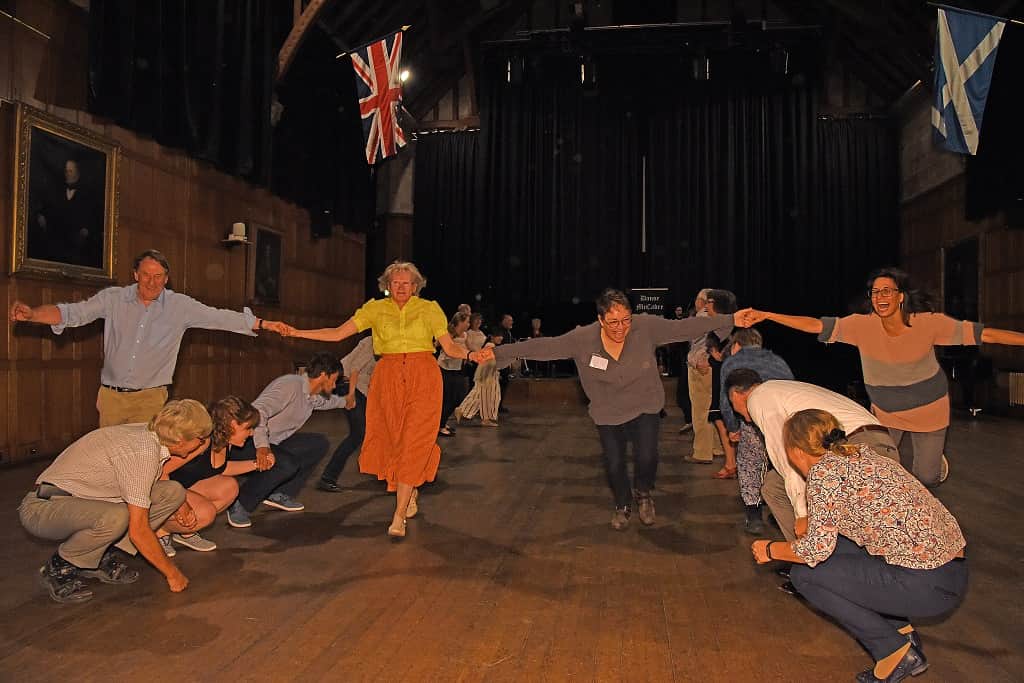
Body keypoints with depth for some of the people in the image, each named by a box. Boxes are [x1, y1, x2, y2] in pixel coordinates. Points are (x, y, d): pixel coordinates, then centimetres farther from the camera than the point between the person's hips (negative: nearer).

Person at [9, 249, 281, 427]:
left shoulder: (180, 306, -3)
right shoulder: (113, 299, -2)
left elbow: (221, 318, -4)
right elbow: (72, 313, -8)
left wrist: (265, 324, -8)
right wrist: (32, 314, -27)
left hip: (150, 397, -1)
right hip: (111, 395, 1)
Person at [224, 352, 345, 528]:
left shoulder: (313, 397, 9)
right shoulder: (291, 385, -21)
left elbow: (327, 401, 36)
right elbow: (258, 411, -34)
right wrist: (262, 446, -43)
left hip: (274, 442, 10)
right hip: (247, 443, -10)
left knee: (319, 444, 5)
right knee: (287, 464, -33)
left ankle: (280, 494, 3)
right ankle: (239, 505, -13)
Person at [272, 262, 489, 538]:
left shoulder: (429, 309, 4)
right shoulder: (376, 309, 6)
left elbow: (450, 347, 1)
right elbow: (337, 333, 3)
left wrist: (471, 354, -19)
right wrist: (295, 332, -5)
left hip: (423, 380, -2)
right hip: (388, 380, 2)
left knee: (413, 443, -9)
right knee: (391, 440, 3)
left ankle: (399, 515, -6)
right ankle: (411, 492, 31)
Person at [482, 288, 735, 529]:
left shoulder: (647, 327, -22)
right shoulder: (582, 339, -22)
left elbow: (685, 327, -18)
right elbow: (543, 346, -22)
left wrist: (732, 320, -20)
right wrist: (497, 352, -27)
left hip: (645, 407, -1)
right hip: (608, 412, 1)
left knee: (646, 457, -15)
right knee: (614, 464, 8)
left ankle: (643, 494, 23)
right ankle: (623, 506, 41)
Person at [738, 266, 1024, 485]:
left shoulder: (928, 323, -22)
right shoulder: (863, 325, -21)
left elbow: (982, 333, -18)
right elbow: (816, 325, -26)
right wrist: (765, 315, -34)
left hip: (928, 410, -1)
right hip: (885, 412, 1)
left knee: (926, 479, 8)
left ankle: (935, 460, 43)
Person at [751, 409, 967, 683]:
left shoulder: (822, 470, -12)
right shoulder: (861, 454, 13)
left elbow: (818, 548, -15)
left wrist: (771, 550, 2)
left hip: (925, 586, -9)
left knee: (803, 574, -1)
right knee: (836, 544, 19)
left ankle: (895, 652, 4)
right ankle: (902, 630, 19)